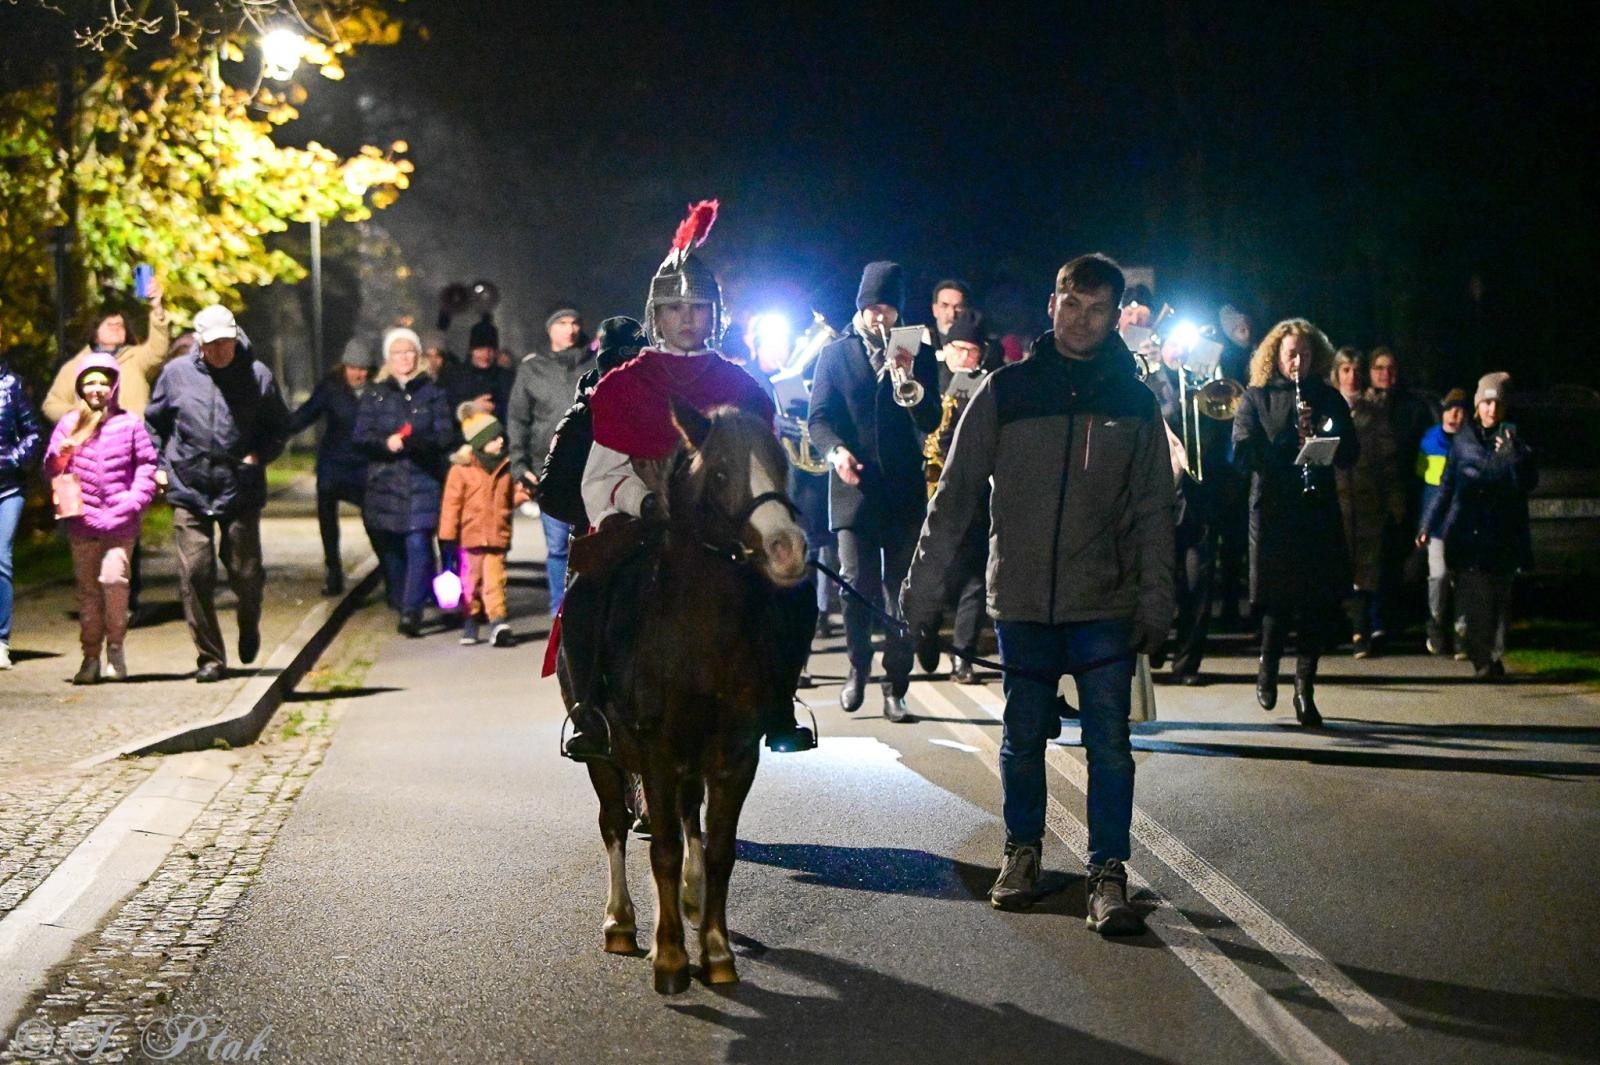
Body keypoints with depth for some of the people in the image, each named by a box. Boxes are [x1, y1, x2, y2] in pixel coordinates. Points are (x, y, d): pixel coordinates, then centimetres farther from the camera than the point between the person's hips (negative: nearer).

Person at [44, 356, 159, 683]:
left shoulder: (130, 424, 2)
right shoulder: (69, 424, 8)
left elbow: (146, 466, 2)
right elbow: (51, 470, 10)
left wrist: (132, 502, -8)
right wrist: (60, 454, -11)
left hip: (120, 521, -2)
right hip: (82, 521, 2)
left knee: (114, 578, -16)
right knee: (87, 588, 6)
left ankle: (115, 647, 2)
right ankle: (91, 657, 14)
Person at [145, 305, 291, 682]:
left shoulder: (257, 375, 0)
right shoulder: (177, 373, 3)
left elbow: (280, 426, 10)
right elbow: (154, 422, 16)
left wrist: (259, 455, -5)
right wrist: (158, 464, 8)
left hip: (241, 492, -1)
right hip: (189, 492, 1)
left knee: (245, 573, 4)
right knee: (195, 575, -5)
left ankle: (249, 626, 37)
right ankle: (210, 657, 6)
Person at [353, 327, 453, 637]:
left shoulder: (433, 393, 9)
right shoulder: (374, 396, 12)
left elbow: (445, 436, 0)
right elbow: (359, 436, 5)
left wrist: (413, 441, -18)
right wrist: (386, 443, -15)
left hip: (423, 481, -2)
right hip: (384, 481, 2)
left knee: (418, 544, -14)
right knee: (389, 547, 5)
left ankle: (411, 611, -18)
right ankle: (399, 604, 21)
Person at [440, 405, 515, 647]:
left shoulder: (505, 468, 8)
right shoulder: (461, 469, -6)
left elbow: (508, 500, 20)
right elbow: (451, 504, -6)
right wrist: (448, 536, -8)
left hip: (497, 538, 2)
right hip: (470, 537, -2)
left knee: (494, 580, -7)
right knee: (471, 581, 9)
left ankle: (498, 620, -11)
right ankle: (470, 621, 22)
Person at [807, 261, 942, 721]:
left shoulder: (918, 353, 10)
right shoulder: (835, 354, 8)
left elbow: (931, 422, 3)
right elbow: (818, 418, 3)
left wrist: (911, 380, -14)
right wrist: (835, 450, -17)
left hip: (904, 489, 1)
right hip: (855, 487, -1)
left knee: (901, 591, 2)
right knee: (857, 585, -5)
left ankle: (895, 687, 8)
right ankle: (858, 669, 18)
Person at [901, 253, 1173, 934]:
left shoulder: (1135, 401, 4)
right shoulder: (1006, 391, 1)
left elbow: (1153, 513, 5)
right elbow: (955, 494, 2)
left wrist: (1155, 606, -2)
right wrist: (922, 587, -3)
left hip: (1106, 605, 0)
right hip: (1022, 599, 0)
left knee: (1109, 743, -3)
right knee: (1023, 737, 10)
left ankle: (1109, 872, 5)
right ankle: (1022, 852, 27)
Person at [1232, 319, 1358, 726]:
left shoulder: (1328, 398, 12)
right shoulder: (1256, 397, 6)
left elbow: (1349, 455, 7)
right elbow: (1243, 452, -6)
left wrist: (1321, 434, -12)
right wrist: (1294, 446, -19)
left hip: (1319, 512, 2)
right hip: (1272, 510, -2)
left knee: (1319, 602, -3)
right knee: (1278, 600, -2)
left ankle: (1305, 688, 8)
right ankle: (1268, 668, 25)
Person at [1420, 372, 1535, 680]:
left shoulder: (1514, 438, 5)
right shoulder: (1464, 439, 10)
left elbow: (1528, 482, -4)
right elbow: (1447, 486, 14)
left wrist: (1511, 455, -20)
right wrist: (1429, 526, 12)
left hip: (1503, 536, -1)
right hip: (1467, 533, 1)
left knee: (1498, 597, -4)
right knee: (1474, 596, -5)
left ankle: (1493, 657, 2)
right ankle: (1484, 659, 0)